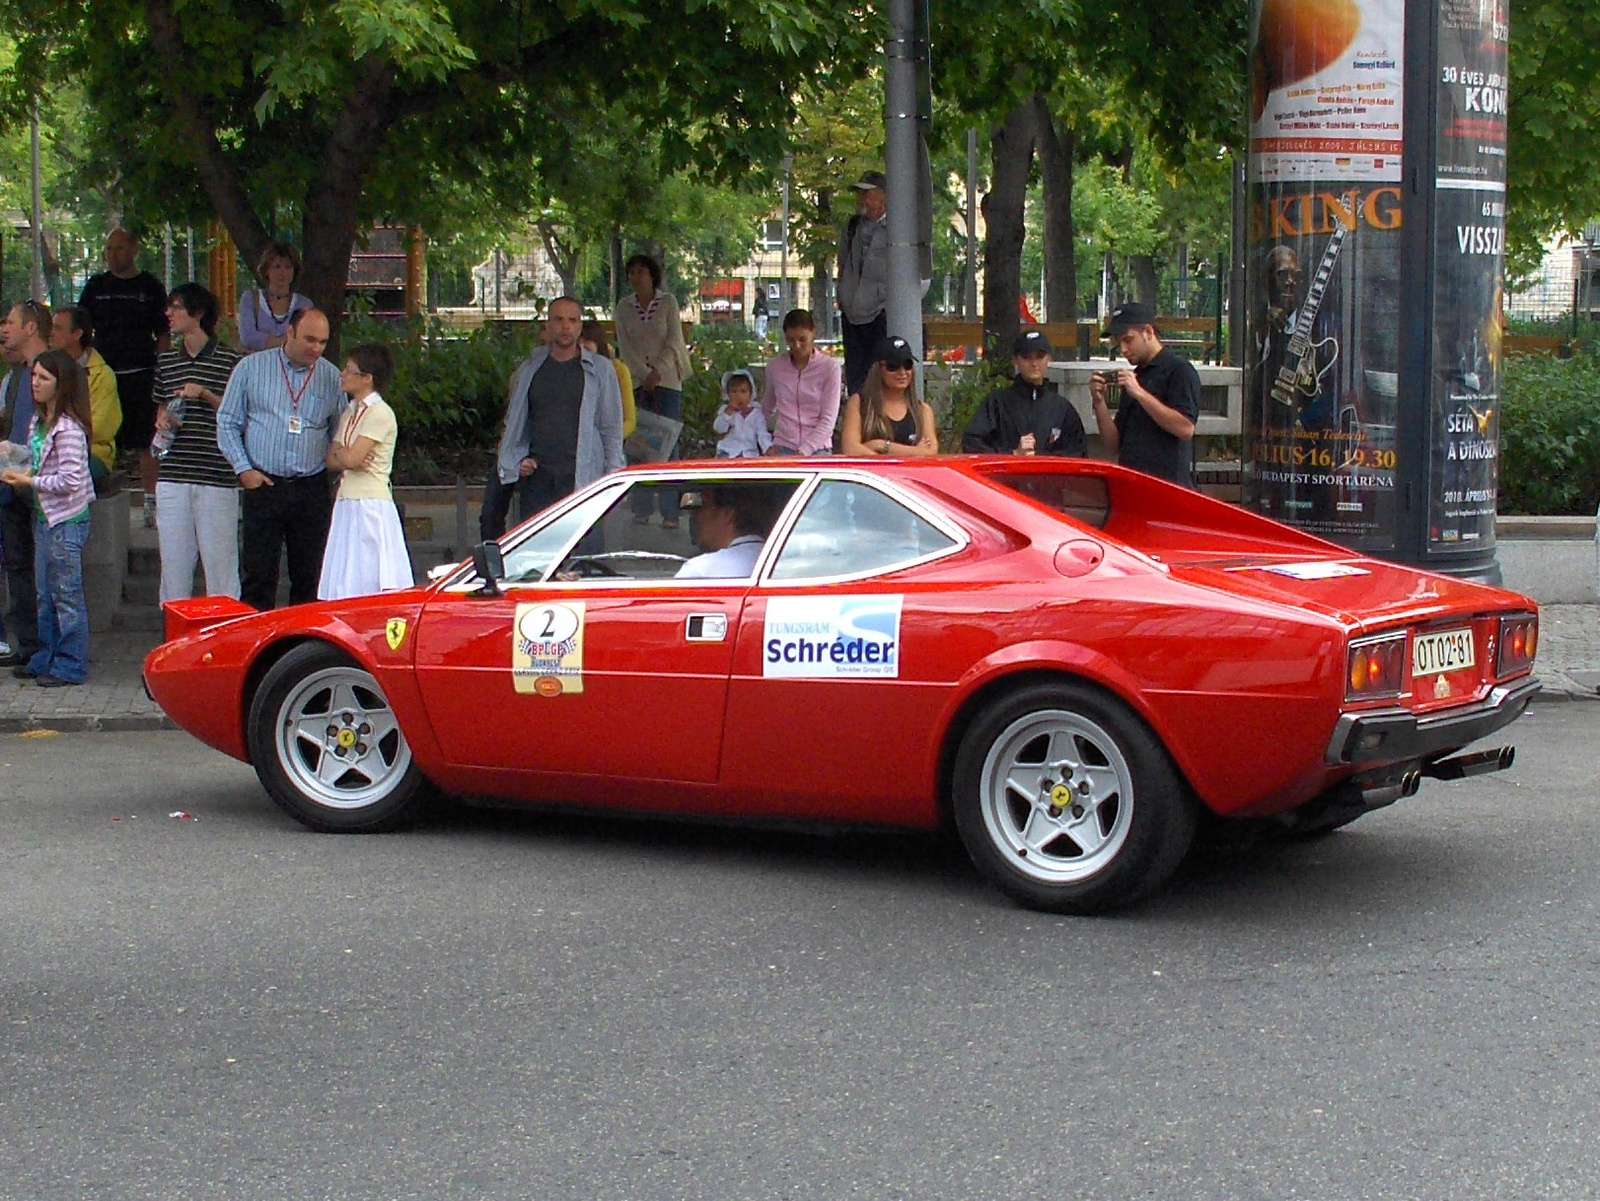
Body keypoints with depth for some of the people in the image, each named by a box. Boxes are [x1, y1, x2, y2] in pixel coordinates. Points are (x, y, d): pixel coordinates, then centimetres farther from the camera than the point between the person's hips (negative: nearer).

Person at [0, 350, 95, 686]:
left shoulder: (69, 429, -17)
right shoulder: (37, 423, 11)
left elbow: (70, 479, -21)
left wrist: (30, 482, -15)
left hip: (67, 519, -9)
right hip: (44, 517, 9)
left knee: (67, 595, -2)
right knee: (45, 595, 14)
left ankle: (71, 666, 4)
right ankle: (46, 659, 23)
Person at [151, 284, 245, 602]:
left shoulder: (230, 360, -2)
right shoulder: (166, 360, 14)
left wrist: (206, 394, -13)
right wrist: (162, 418, 4)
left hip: (217, 477, -5)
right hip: (172, 476, 5)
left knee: (220, 561, -3)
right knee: (172, 558, 6)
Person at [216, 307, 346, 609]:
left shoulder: (332, 377, 7)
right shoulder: (251, 368, 4)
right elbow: (228, 423, 7)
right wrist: (243, 469, -2)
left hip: (312, 490, 1)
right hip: (263, 484, -1)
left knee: (310, 578, 4)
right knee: (258, 576, -2)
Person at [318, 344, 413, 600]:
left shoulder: (380, 413, -10)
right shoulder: (351, 412, 17)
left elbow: (351, 457, -17)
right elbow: (331, 460, 11)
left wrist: (340, 452, 4)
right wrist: (350, 461, -10)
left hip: (371, 506, -8)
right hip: (346, 505, 8)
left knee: (370, 584, -8)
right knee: (345, 584, 5)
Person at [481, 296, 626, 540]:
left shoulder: (600, 370, 7)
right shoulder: (529, 371, 14)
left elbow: (612, 428, 7)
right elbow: (513, 425, 21)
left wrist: (612, 477, 0)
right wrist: (518, 461, 5)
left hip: (581, 479, -2)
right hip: (536, 477, 2)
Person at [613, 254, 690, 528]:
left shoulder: (668, 302, 4)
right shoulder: (624, 306, 9)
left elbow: (674, 341, -1)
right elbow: (624, 346, 2)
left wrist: (658, 371, -12)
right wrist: (644, 373, -10)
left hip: (667, 379, -2)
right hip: (636, 382, 2)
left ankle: (670, 512, -6)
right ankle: (641, 509, 3)